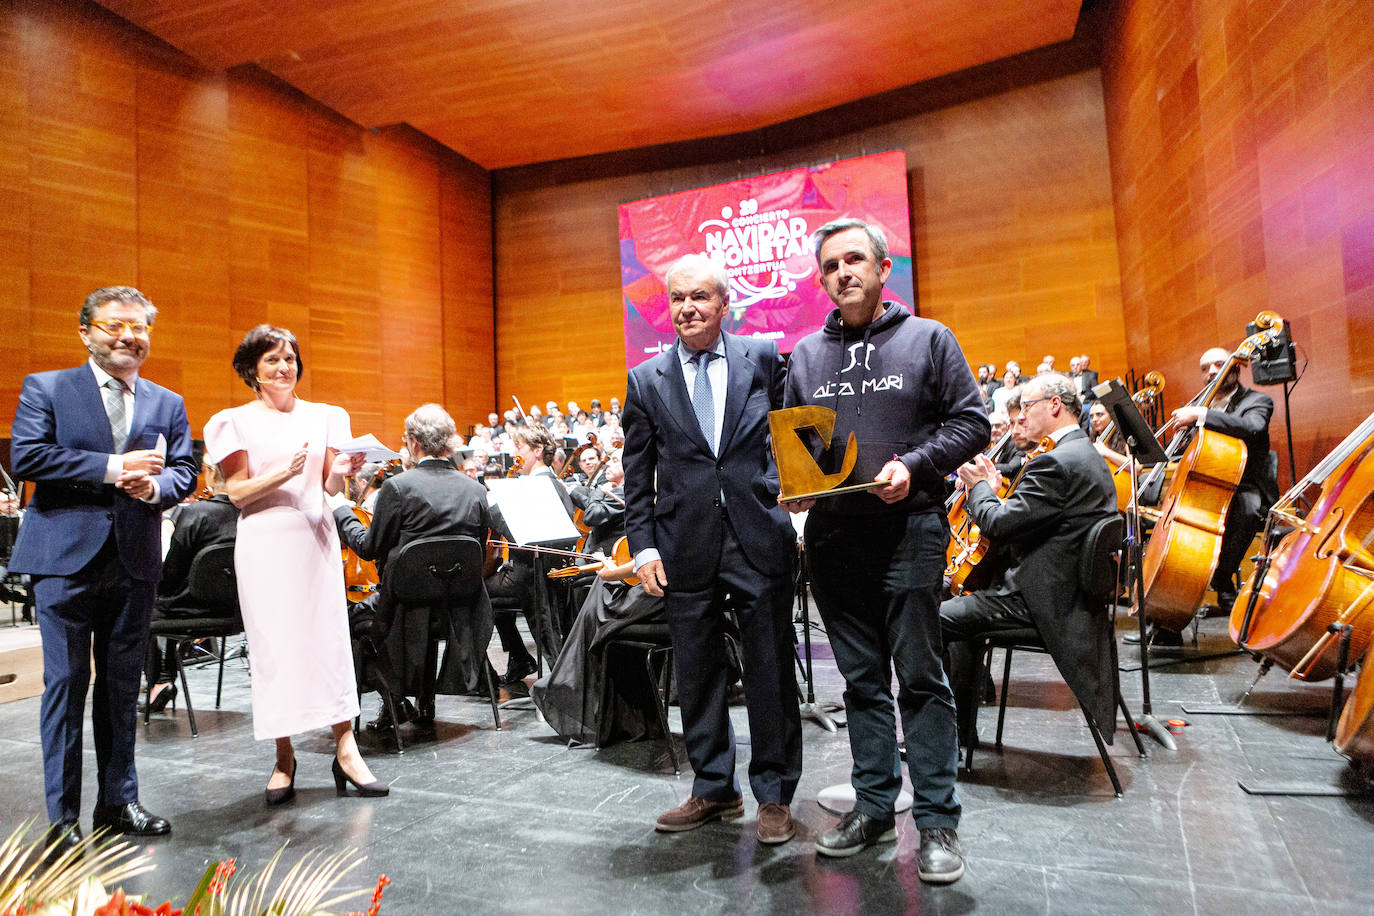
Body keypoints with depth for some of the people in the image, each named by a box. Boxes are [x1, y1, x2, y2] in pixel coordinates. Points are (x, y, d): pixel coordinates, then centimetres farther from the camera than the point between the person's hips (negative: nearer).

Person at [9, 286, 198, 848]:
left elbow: (186, 472, 7)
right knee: (66, 685, 1)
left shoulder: (168, 404, 12)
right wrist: (111, 468, -17)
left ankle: (118, 801, 25)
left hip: (136, 561, 3)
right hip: (66, 556, -3)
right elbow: (25, 456, -10)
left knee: (123, 686, 12)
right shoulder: (45, 388, 3)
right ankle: (62, 818, 14)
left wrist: (155, 485, -14)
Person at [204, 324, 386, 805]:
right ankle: (284, 757, 13)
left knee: (330, 636, -2)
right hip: (266, 543, -2)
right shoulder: (237, 421, 3)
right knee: (274, 643, 1)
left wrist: (341, 472, -14)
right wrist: (282, 473, -19)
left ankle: (345, 749, 2)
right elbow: (237, 493, -3)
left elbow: (330, 488, 8)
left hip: (316, 537, 2)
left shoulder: (324, 417, 10)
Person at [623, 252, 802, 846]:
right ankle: (714, 789, 30)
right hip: (686, 546, 2)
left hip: (759, 536, -1)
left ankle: (774, 794, 24)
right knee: (696, 675, 11)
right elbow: (637, 473, 7)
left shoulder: (764, 358, 5)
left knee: (770, 672, 6)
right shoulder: (645, 380, 7)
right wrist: (642, 545, 1)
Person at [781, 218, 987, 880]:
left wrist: (913, 466, -14)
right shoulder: (806, 355, 13)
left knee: (920, 676, 1)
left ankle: (937, 821, 14)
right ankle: (874, 808, 25)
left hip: (909, 530, -3)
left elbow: (970, 422, 0)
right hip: (832, 537, 4)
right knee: (861, 678, 12)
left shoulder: (927, 339, 4)